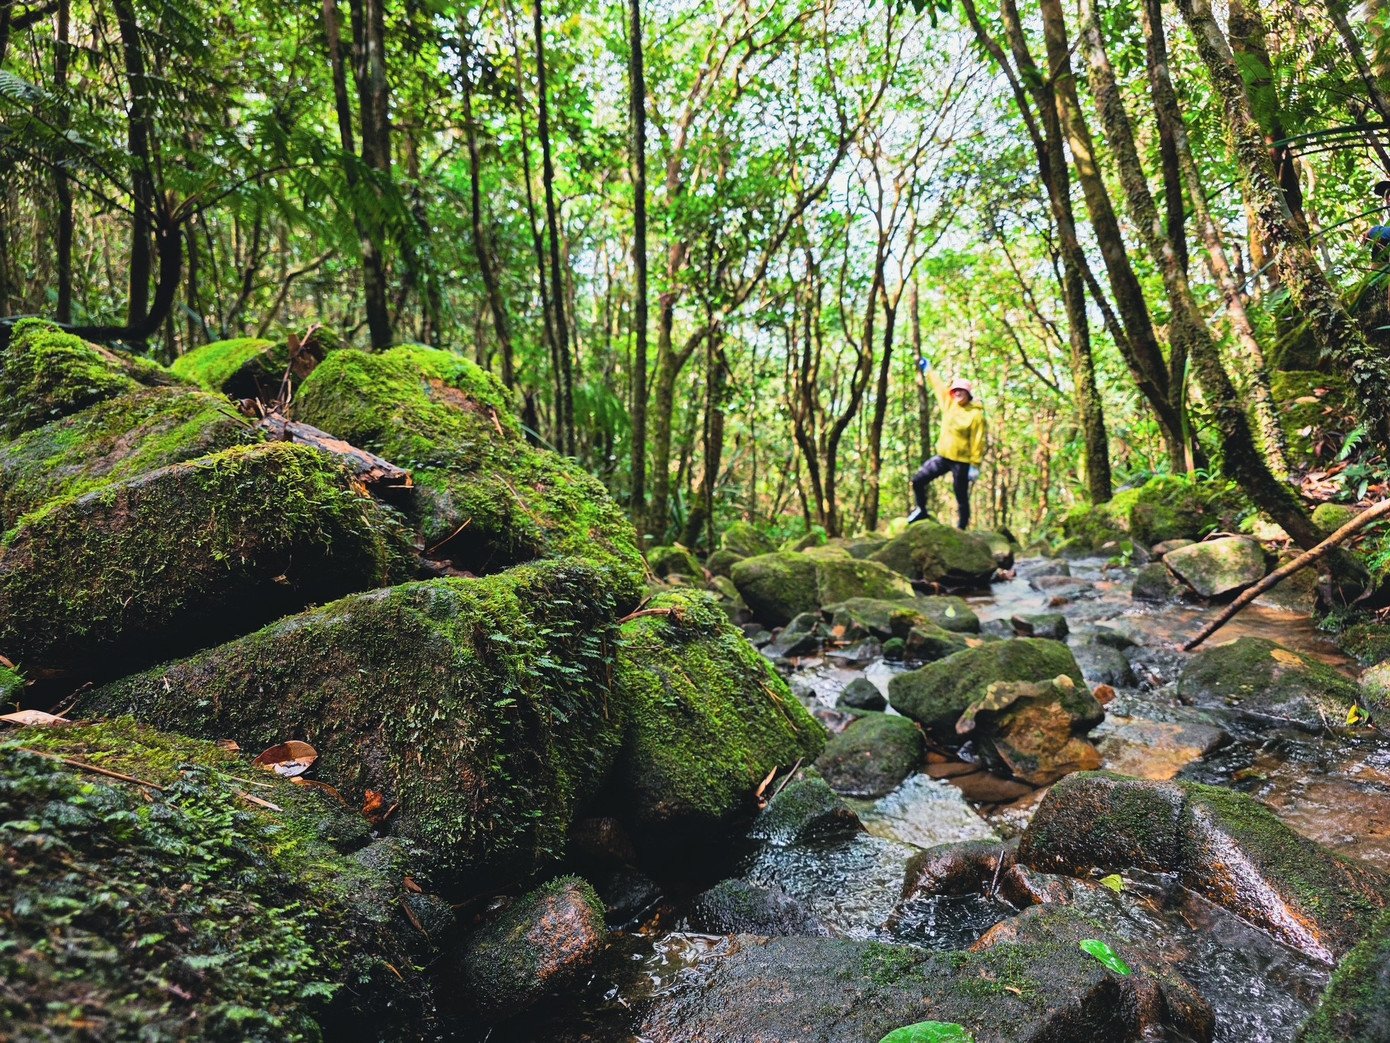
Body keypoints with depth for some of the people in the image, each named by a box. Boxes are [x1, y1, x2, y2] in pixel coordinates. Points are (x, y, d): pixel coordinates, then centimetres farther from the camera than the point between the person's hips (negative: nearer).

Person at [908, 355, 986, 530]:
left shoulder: (976, 414, -11)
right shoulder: (949, 403, 5)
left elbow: (977, 442, -12)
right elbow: (938, 384, 18)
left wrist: (975, 465, -15)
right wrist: (925, 366, 28)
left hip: (961, 461, -6)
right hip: (943, 457, 6)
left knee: (961, 497, 3)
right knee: (918, 480, 3)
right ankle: (921, 511, 23)